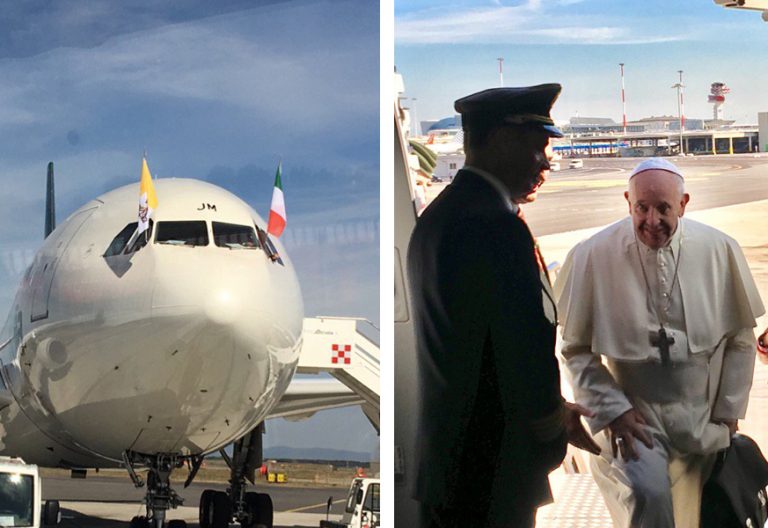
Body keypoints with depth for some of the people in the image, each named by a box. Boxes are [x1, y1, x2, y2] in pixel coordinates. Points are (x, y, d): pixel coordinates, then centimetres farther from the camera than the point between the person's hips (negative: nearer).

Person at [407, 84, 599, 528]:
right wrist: (554, 429, -2)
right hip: (493, 473, -9)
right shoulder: (497, 226, -18)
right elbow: (528, 352, -19)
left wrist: (553, 410, 17)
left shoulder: (437, 217, 12)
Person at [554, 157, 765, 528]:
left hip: (703, 417, 3)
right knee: (647, 496, -27)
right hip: (633, 416, -3)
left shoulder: (719, 251, -6)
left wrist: (729, 411, 3)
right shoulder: (593, 257, -12)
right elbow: (576, 348, -4)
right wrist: (612, 410, -10)